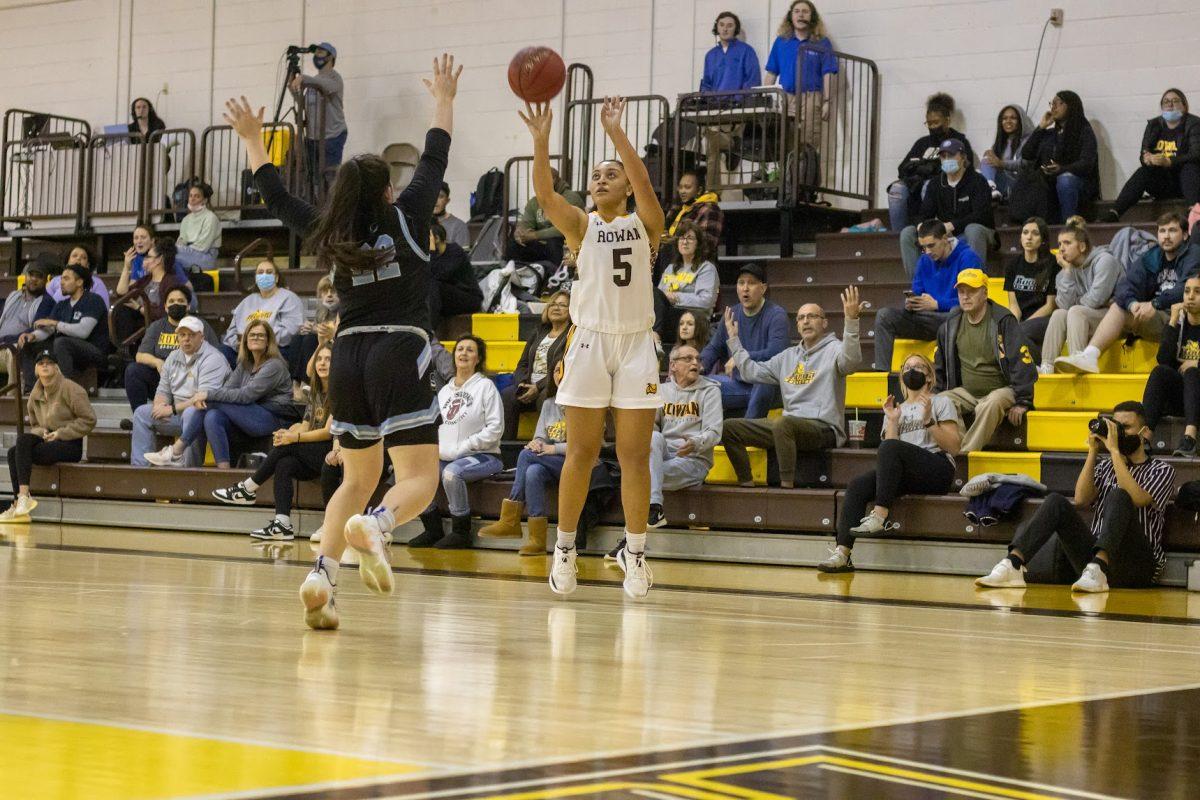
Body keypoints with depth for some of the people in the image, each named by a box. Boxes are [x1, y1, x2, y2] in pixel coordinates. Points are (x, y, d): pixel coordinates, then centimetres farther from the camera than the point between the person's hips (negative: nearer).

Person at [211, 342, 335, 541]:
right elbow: (305, 427, 10)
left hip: (332, 452, -7)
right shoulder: (315, 393, 19)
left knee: (287, 447, -26)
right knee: (284, 464, -24)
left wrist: (295, 437, -20)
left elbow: (328, 432, -13)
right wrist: (289, 433, -13)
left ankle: (248, 489, -15)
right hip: (313, 456, 7)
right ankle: (282, 524, -34)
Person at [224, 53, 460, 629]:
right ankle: (373, 525, -39)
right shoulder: (405, 219, 1)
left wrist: (252, 139, 35)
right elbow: (433, 161, 12)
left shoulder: (328, 236, 9)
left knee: (358, 479, 16)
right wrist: (444, 101, 25)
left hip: (348, 357, 5)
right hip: (400, 353, -5)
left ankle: (321, 576, -4)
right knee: (420, 479, -6)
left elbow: (275, 196, 23)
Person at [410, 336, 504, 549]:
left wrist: (461, 448, -13)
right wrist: (436, 449, -2)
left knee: (452, 472, -36)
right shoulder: (444, 391, 20)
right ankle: (433, 529, -5)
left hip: (483, 456, -6)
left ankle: (461, 531, -19)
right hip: (447, 458, 6)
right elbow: (435, 426, 22)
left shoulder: (485, 386, 0)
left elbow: (495, 429, -8)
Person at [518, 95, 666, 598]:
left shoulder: (645, 223, 7)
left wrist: (614, 131, -22)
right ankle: (564, 548, 12)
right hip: (590, 342, 0)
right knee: (582, 453, 2)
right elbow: (544, 194, -11)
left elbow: (643, 182, -13)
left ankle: (634, 553, 8)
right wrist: (541, 139, -25)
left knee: (635, 456, 1)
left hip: (636, 344, 0)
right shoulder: (580, 226, 7)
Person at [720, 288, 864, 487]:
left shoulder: (833, 349, 1)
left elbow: (851, 361, -23)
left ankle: (787, 486, -34)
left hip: (824, 427, -7)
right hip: (789, 425, 8)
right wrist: (733, 338, 28)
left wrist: (851, 320, -36)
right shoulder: (788, 356, 23)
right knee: (729, 427, -1)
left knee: (783, 423, -40)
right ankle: (747, 485, -1)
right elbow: (752, 372, 26)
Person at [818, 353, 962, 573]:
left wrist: (929, 421, -8)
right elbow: (888, 458, 12)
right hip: (904, 477, 5)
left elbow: (953, 447, 2)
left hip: (937, 471, -5)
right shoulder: (897, 410, 26)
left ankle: (879, 517, -38)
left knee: (889, 447, -33)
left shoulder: (941, 402, 15)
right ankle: (842, 554, -32)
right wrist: (892, 421, 3)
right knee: (857, 487, -23)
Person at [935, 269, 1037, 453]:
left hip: (1000, 390, -5)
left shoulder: (1003, 321, -10)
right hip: (966, 392, 5)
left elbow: (1022, 363, -13)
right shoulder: (950, 325, 7)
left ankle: (966, 454, -40)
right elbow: (939, 368, 20)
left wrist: (1022, 403, -17)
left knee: (990, 405, -38)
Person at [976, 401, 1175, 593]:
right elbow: (1081, 499, 6)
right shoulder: (1105, 466, 25)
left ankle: (1098, 570, -51)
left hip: (1136, 564, -4)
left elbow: (1135, 499, -11)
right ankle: (1013, 564, -36)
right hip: (1093, 553, 4)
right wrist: (1093, 451, 5)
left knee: (1118, 496, -29)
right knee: (1056, 501, -17)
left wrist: (1114, 450, -10)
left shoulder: (1161, 470, 11)